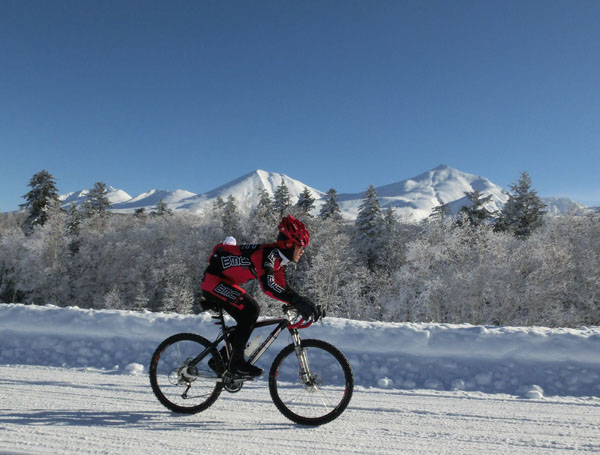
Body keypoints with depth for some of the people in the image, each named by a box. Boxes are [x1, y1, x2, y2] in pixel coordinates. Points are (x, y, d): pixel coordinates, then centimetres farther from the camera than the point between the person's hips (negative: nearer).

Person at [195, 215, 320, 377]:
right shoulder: (268, 252, -26)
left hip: (225, 282, 10)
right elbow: (267, 285, -40)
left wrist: (303, 303, -4)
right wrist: (297, 301, -45)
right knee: (250, 311, -21)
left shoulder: (278, 258, 4)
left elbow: (282, 287, 8)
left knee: (250, 314, 7)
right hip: (214, 279, -10)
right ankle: (236, 362, -10)